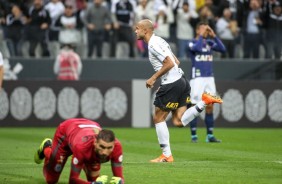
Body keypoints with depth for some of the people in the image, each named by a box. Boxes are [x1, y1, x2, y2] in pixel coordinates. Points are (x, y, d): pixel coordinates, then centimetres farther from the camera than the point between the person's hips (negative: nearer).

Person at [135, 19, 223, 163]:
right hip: (180, 80, 9)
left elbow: (169, 63, -21)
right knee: (178, 122, 6)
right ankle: (204, 101, -1)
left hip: (171, 85, -9)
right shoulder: (158, 40, 18)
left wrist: (153, 78, -13)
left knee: (158, 119, 3)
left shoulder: (153, 44, -13)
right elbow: (176, 62, 21)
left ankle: (167, 155, 7)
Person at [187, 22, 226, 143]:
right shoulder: (192, 43, -2)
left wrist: (213, 36, -5)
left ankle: (210, 135, 9)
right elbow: (197, 47, -25)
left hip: (209, 78, 5)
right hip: (197, 78, -5)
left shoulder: (209, 43, 12)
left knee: (210, 107, 5)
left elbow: (222, 49, -2)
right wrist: (201, 35, -14)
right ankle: (194, 136, 1)